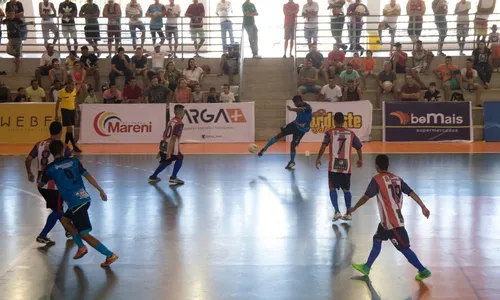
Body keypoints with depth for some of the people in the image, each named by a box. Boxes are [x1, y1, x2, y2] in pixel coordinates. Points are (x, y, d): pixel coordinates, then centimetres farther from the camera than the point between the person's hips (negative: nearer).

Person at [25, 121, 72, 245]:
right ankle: (42, 236, 1)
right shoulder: (63, 147, -12)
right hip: (54, 184, -6)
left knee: (57, 208, 22)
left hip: (41, 184, 6)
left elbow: (27, 160, 3)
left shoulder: (39, 144, 2)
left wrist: (29, 173, 19)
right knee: (57, 211, 8)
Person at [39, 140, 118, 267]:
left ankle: (110, 255, -6)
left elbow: (41, 185, 17)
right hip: (85, 198, 6)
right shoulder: (74, 161, 8)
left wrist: (39, 182, 41)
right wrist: (101, 190, 5)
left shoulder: (50, 168, 0)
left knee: (84, 234, -1)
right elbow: (88, 176, 2)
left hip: (75, 203, -6)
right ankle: (81, 247, 23)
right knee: (64, 219, 27)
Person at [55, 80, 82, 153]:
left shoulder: (75, 90, -3)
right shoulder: (62, 92, -16)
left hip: (72, 110, 5)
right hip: (65, 110, -5)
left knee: (69, 129, 9)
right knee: (70, 128, -12)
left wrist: (76, 112, 14)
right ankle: (74, 147, -9)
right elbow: (58, 102, -5)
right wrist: (56, 114, -5)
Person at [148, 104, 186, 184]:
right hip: (171, 147, -8)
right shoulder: (179, 123, -11)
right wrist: (169, 152, -21)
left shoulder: (171, 121, 15)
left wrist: (161, 151, 24)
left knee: (166, 162, 24)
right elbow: (173, 138, -19)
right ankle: (173, 177, 13)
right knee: (180, 158, 15)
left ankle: (153, 177, 28)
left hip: (164, 146, 8)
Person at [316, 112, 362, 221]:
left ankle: (337, 212, -1)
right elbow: (359, 148, 10)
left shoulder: (330, 132, -2)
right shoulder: (351, 133, 6)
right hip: (346, 167, 2)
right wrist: (360, 160, 25)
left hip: (334, 166, -2)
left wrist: (318, 159, -6)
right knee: (346, 189, 17)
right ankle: (348, 213, 16)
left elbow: (324, 146, -15)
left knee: (332, 188, 11)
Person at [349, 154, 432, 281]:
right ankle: (366, 267, 27)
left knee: (404, 248, -1)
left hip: (392, 221, -8)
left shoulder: (377, 180, -12)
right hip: (391, 219, 8)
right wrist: (423, 207, 2)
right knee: (377, 240, 19)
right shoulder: (397, 178, 8)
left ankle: (423, 271, 3)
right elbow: (411, 193, 3)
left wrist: (354, 208, 4)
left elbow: (366, 197, -11)